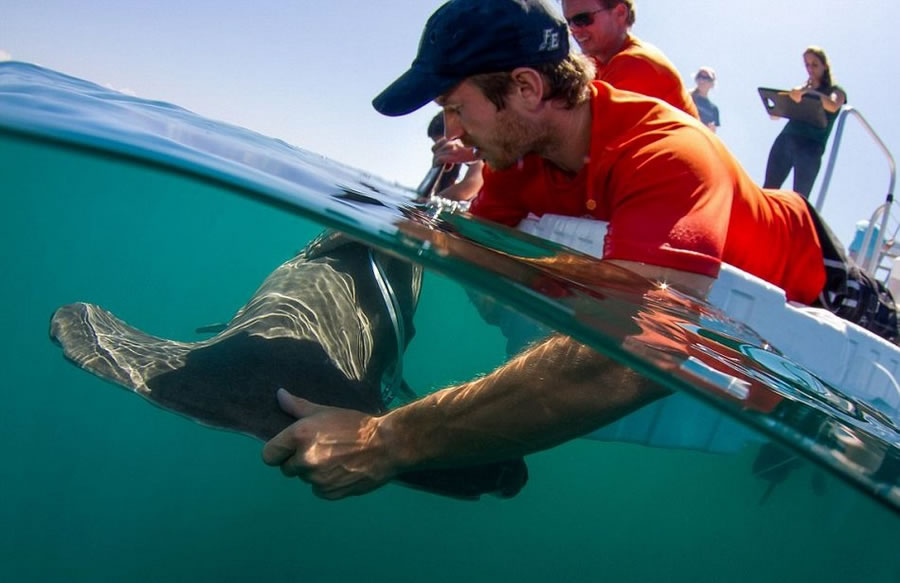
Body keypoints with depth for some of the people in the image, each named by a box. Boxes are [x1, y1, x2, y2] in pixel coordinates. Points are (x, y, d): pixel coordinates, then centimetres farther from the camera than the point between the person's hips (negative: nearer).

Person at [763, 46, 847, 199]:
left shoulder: (835, 90, 10)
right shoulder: (802, 88, 23)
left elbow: (833, 106, -15)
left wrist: (807, 92, -28)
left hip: (811, 146, -4)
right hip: (785, 140, 4)